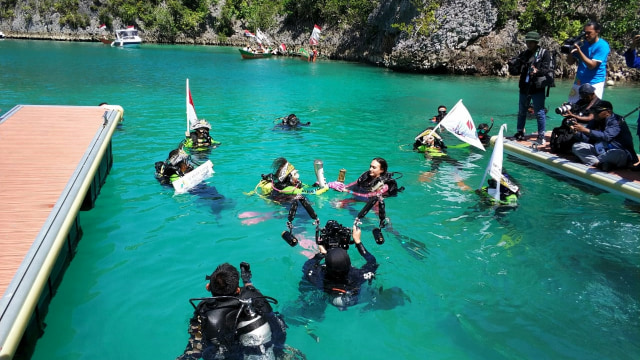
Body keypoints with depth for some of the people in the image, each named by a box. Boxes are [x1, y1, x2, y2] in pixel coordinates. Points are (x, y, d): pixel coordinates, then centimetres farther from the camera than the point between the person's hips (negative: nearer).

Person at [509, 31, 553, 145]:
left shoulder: (544, 54, -1)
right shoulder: (523, 54, 13)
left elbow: (546, 69, -14)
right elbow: (515, 71, 13)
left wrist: (537, 71, -35)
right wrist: (512, 65, -10)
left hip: (538, 89, -5)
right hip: (524, 88, 5)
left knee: (539, 113, -3)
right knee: (521, 112, 14)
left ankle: (541, 136, 3)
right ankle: (520, 133, 26)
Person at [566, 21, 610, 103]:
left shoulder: (602, 46, -8)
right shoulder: (583, 44, 10)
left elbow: (592, 65, -18)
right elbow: (570, 62, 9)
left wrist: (579, 51, -23)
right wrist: (571, 49, -9)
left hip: (594, 83, -6)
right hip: (578, 82, 6)